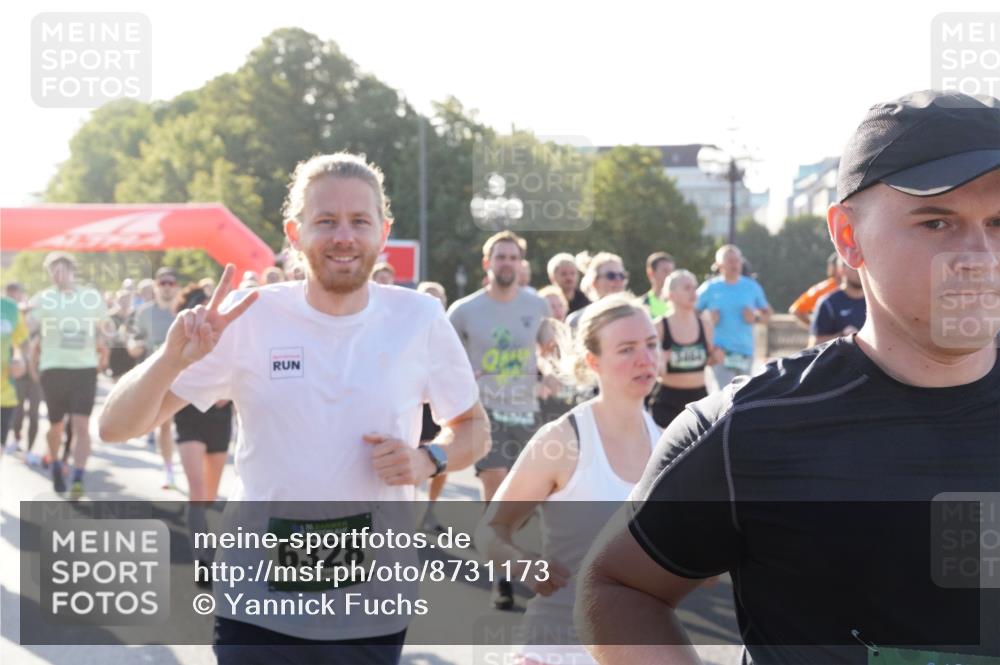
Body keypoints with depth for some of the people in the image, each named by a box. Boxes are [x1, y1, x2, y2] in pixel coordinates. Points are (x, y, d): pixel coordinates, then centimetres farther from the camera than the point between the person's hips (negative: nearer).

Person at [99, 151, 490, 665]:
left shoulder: (420, 319, -4)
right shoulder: (250, 318, -7)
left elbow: (474, 429, 11)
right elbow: (115, 427, -7)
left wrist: (427, 460, -11)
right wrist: (173, 357, -26)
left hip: (372, 604, 1)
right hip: (258, 601, -1)